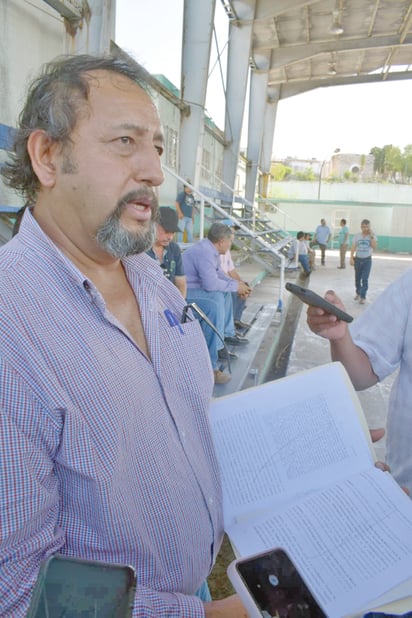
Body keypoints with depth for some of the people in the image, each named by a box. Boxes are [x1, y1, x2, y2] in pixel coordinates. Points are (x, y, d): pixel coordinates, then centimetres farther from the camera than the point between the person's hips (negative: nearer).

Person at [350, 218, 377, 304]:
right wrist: (351, 258, -9)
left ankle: (363, 297, -5)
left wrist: (371, 236, -18)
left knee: (365, 279, -8)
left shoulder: (372, 236, -3)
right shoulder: (357, 236, 0)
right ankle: (358, 293, 34)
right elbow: (353, 248, -1)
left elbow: (374, 246, -17)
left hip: (367, 260, -2)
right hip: (358, 259, 2)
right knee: (357, 278, 14)